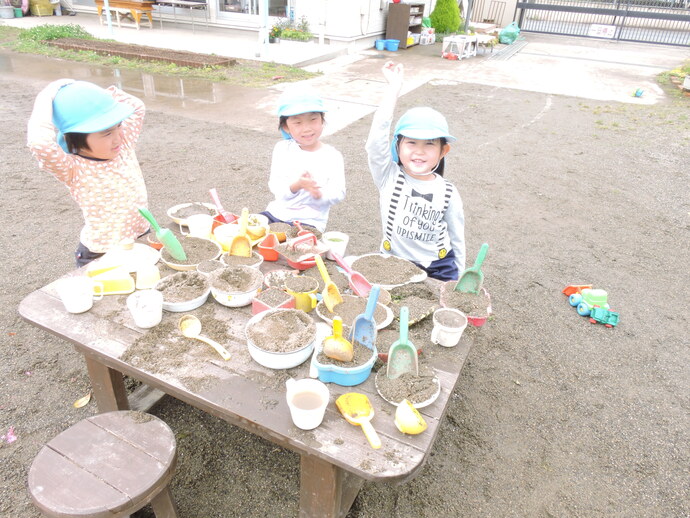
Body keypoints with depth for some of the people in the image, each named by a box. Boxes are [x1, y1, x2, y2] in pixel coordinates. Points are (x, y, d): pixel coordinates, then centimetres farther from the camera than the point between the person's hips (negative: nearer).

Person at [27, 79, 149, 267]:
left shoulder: (124, 146, -2)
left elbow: (137, 108, 9)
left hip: (142, 239, 5)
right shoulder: (74, 170, -20)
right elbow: (40, 143, -39)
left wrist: (111, 95, -6)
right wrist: (47, 100, -25)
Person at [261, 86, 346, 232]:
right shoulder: (282, 149, 1)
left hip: (308, 221, -3)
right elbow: (275, 185, -6)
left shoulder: (332, 156, -5)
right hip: (276, 213, 4)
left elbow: (338, 193, -9)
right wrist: (296, 185, -28)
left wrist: (319, 194, -31)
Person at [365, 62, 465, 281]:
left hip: (438, 269, 1)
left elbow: (457, 238, 3)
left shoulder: (448, 193, -7)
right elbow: (377, 136, -26)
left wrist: (458, 279, 7)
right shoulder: (389, 178, -11)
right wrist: (394, 87, -27)